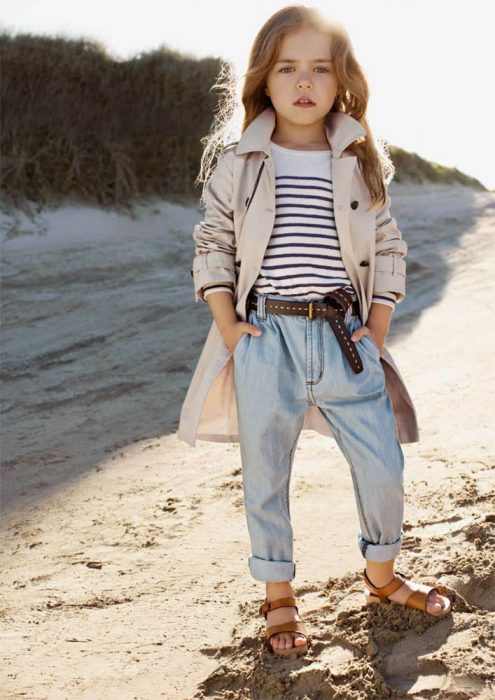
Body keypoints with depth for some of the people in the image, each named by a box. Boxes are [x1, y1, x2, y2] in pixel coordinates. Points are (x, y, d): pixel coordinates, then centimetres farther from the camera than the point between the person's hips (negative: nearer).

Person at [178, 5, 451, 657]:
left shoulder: (361, 164, 5)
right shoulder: (239, 164, 1)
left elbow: (388, 250, 10)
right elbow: (212, 246, 6)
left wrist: (375, 332, 2)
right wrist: (228, 327, -3)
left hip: (345, 336, 2)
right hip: (265, 338, -1)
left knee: (383, 467, 5)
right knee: (265, 474, 7)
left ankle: (382, 575, 31)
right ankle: (280, 597, 26)